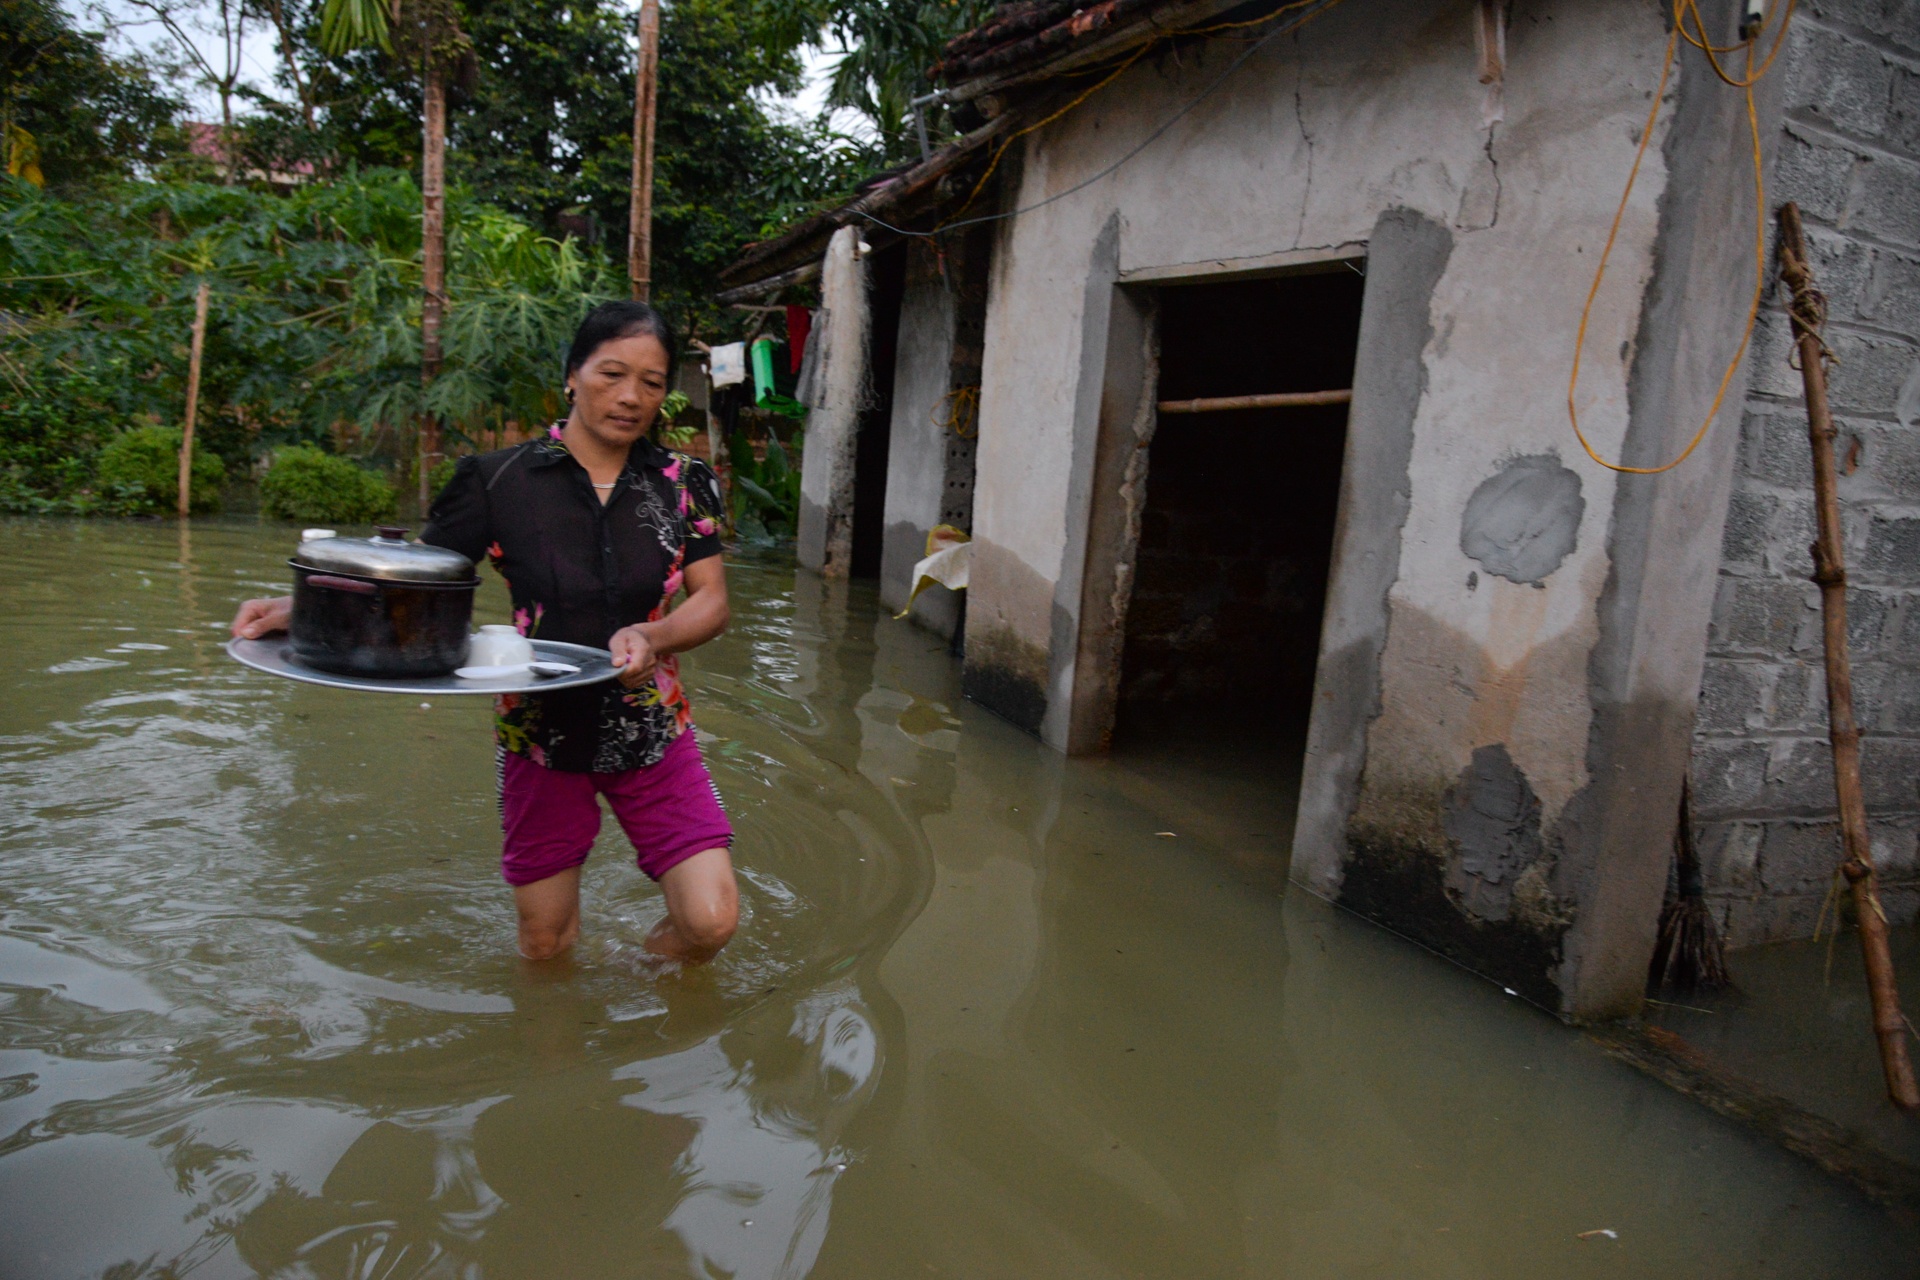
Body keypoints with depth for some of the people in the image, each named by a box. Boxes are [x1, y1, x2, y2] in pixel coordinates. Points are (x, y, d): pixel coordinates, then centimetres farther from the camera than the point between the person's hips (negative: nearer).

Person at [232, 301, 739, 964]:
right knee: (543, 946, 10)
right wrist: (300, 607, -19)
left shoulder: (682, 482, -1)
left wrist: (653, 637, -26)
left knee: (710, 921, -8)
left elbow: (711, 602, -5)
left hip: (651, 731, 1)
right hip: (542, 732, 0)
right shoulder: (501, 481, -5)